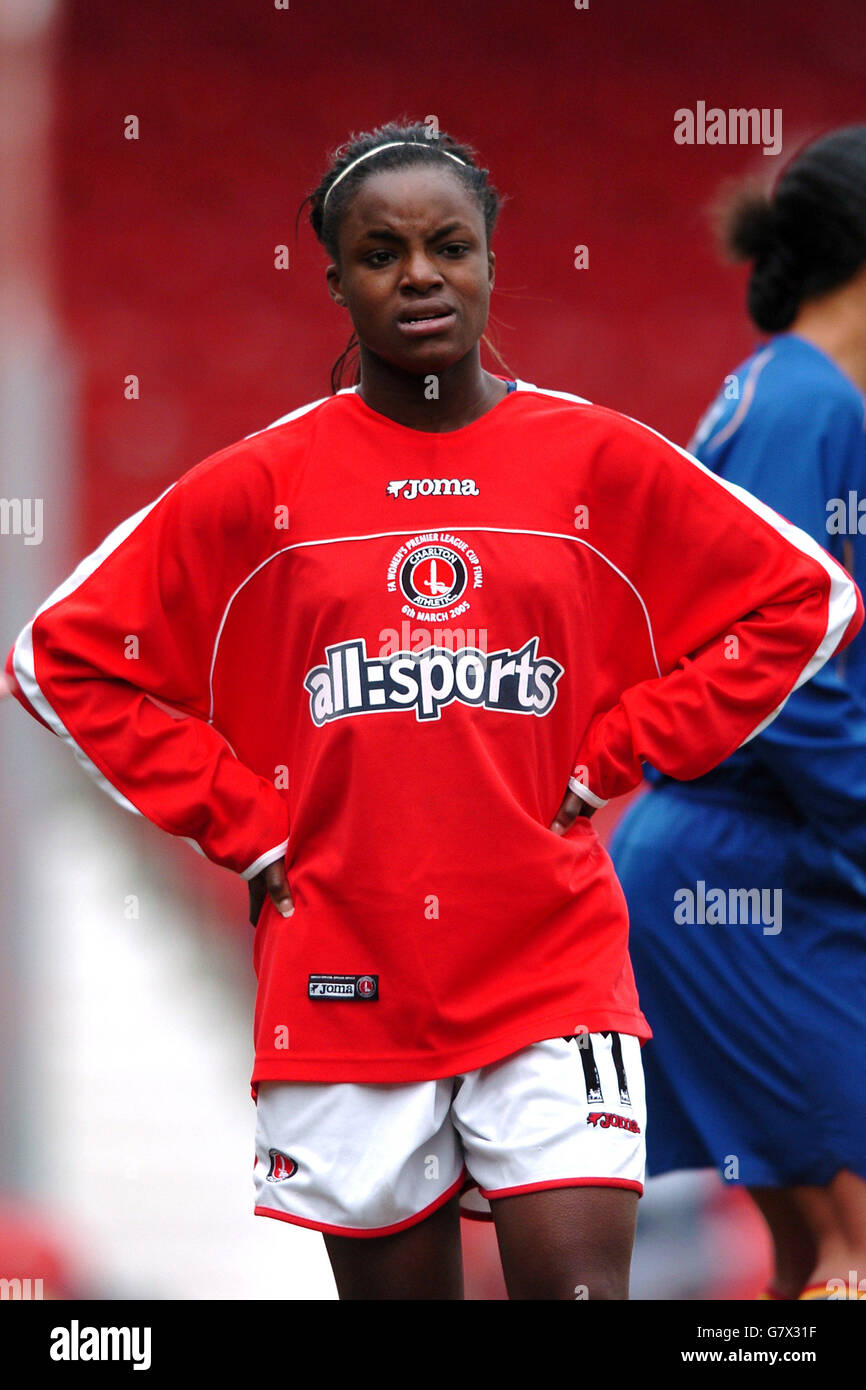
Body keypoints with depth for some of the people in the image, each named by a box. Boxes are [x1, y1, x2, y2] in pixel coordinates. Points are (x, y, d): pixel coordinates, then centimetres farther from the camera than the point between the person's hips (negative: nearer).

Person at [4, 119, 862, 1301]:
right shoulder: (262, 487, 2)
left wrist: (617, 756, 3)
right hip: (345, 977, 1)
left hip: (551, 969, -1)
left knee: (579, 1286, -14)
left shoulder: (597, 462, 3)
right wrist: (242, 820, 1)